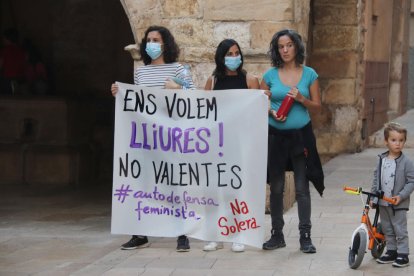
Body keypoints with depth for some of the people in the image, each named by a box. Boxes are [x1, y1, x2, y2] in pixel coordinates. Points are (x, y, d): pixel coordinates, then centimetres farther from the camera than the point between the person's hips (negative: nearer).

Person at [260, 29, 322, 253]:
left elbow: (317, 105, 3)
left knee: (302, 188, -1)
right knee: (276, 187, 8)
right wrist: (272, 113, -13)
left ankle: (305, 236, 4)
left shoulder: (309, 74, 1)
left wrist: (301, 99, -15)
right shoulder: (270, 75, 2)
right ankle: (277, 235, 18)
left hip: (300, 135, -1)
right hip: (275, 135, 1)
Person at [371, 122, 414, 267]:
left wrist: (401, 196, -20)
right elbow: (376, 178, 10)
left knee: (400, 230, 0)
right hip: (382, 203, 5)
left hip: (398, 204, -5)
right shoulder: (381, 160, 2)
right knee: (387, 229, 15)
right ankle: (391, 251, 28)